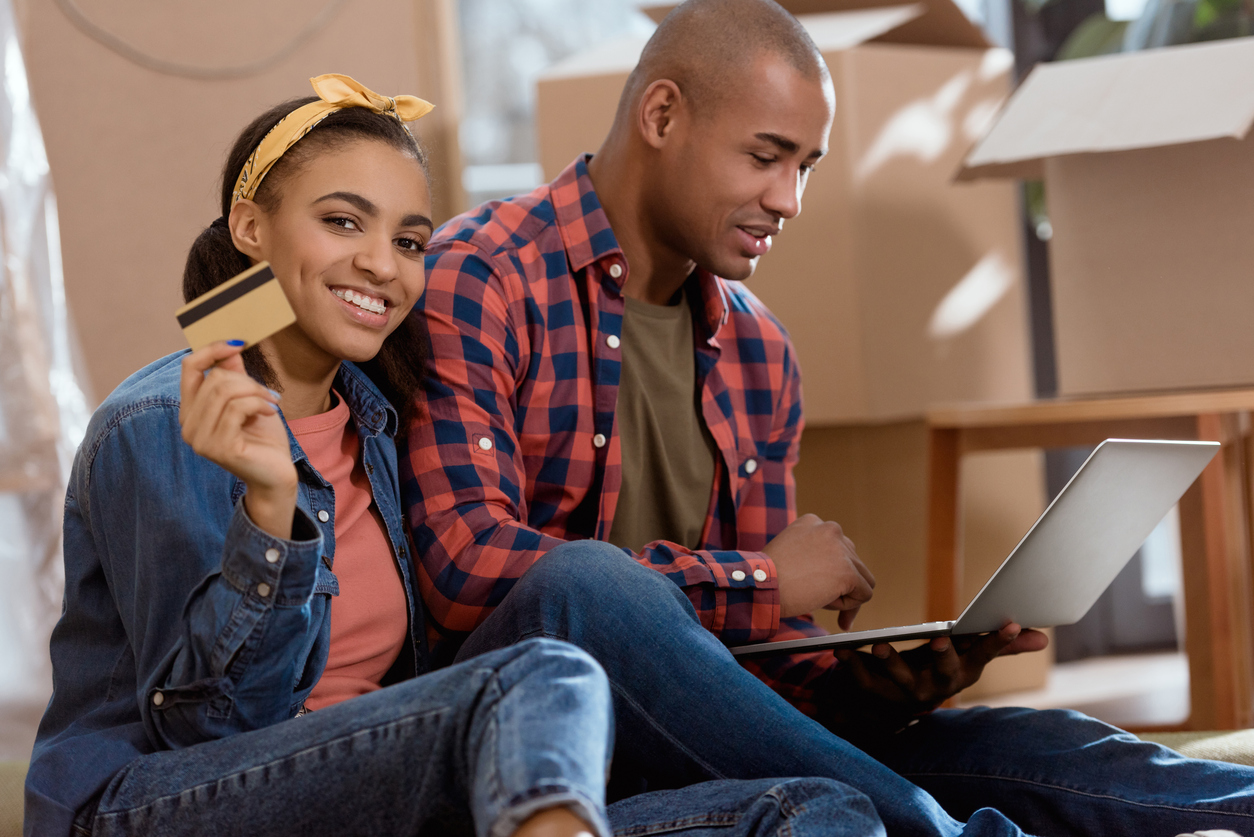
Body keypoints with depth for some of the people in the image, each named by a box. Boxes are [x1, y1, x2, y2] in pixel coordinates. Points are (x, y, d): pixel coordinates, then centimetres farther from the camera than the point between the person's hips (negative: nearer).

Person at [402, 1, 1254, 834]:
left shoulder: (759, 353, 16)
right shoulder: (481, 279, -6)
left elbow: (765, 652, 15)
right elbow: (465, 566, -19)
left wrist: (888, 679, -8)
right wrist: (760, 582, -14)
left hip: (689, 748, 6)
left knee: (1043, 748, -12)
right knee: (585, 579, -38)